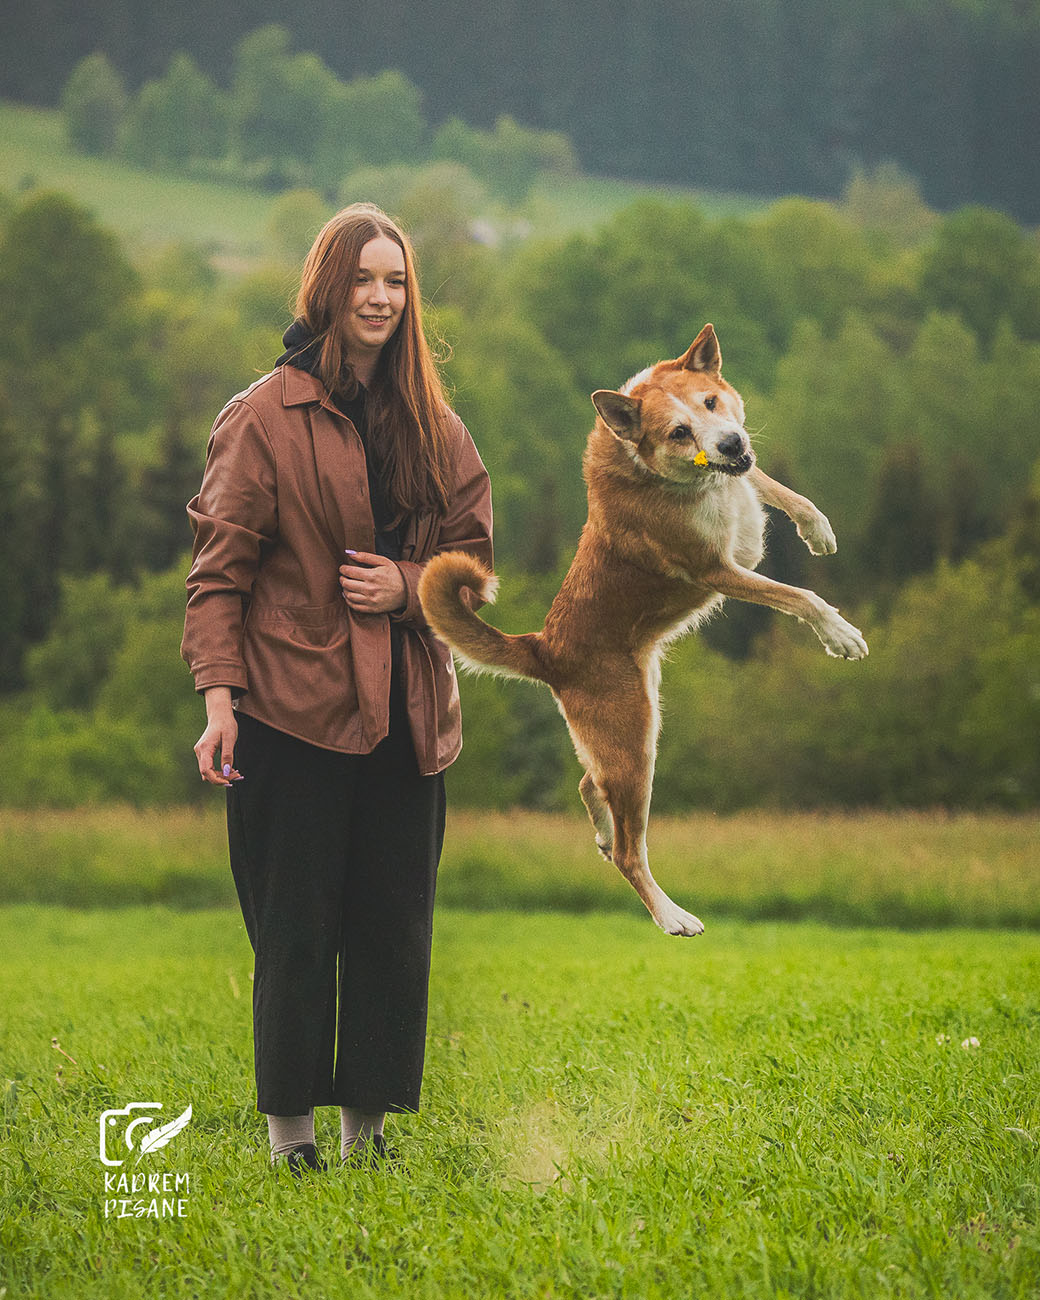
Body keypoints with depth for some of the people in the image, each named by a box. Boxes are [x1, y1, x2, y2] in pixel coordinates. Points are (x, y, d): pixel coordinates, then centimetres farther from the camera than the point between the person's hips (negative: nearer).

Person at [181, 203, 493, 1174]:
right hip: (294, 709, -4)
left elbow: (474, 548, 15)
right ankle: (288, 1121, 9)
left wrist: (409, 583, -6)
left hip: (406, 710, 5)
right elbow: (221, 567, -5)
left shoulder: (432, 426, 11)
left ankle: (367, 1119, 15)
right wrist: (219, 692, -14)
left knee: (394, 923, 5)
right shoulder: (264, 417, -4)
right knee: (295, 925, -1)